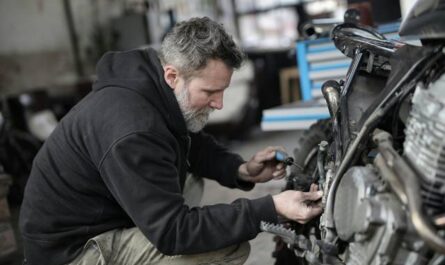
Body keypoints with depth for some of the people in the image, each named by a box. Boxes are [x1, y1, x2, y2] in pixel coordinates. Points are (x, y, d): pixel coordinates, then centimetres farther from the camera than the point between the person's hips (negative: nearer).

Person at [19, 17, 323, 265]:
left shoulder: (156, 90, -4)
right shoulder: (132, 131, -33)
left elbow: (195, 145, 13)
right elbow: (173, 232, -31)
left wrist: (241, 170, -6)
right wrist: (271, 208, -31)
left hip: (104, 218, 10)